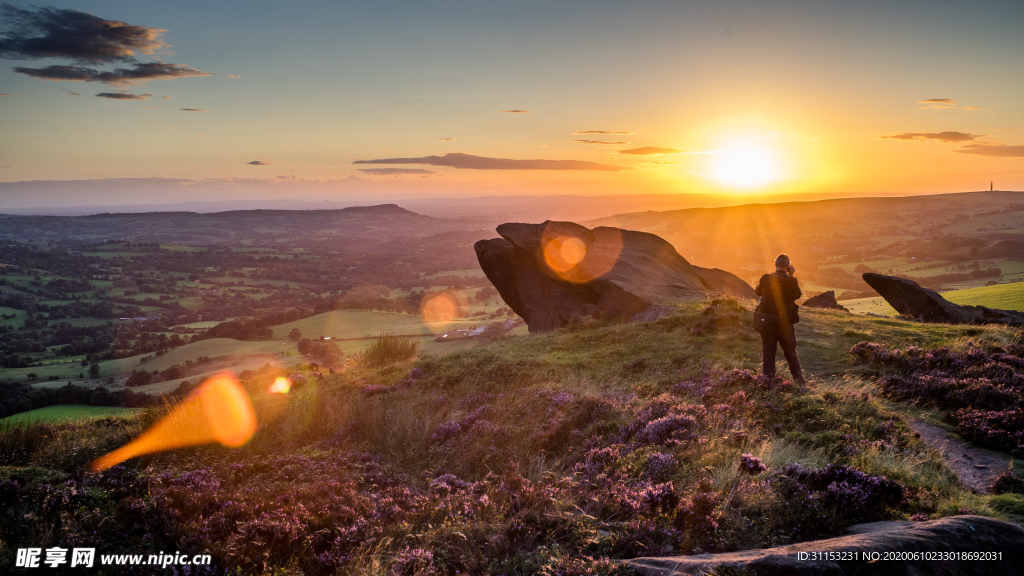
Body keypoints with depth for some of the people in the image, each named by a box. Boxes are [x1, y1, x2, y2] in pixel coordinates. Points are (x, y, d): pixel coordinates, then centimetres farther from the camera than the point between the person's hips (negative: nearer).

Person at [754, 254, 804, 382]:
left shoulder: (765, 279, -7)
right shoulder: (791, 281, -13)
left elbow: (757, 292, 12)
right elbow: (797, 295, 7)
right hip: (785, 324, 0)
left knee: (767, 355, 8)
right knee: (791, 354, 16)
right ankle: (799, 380, 23)